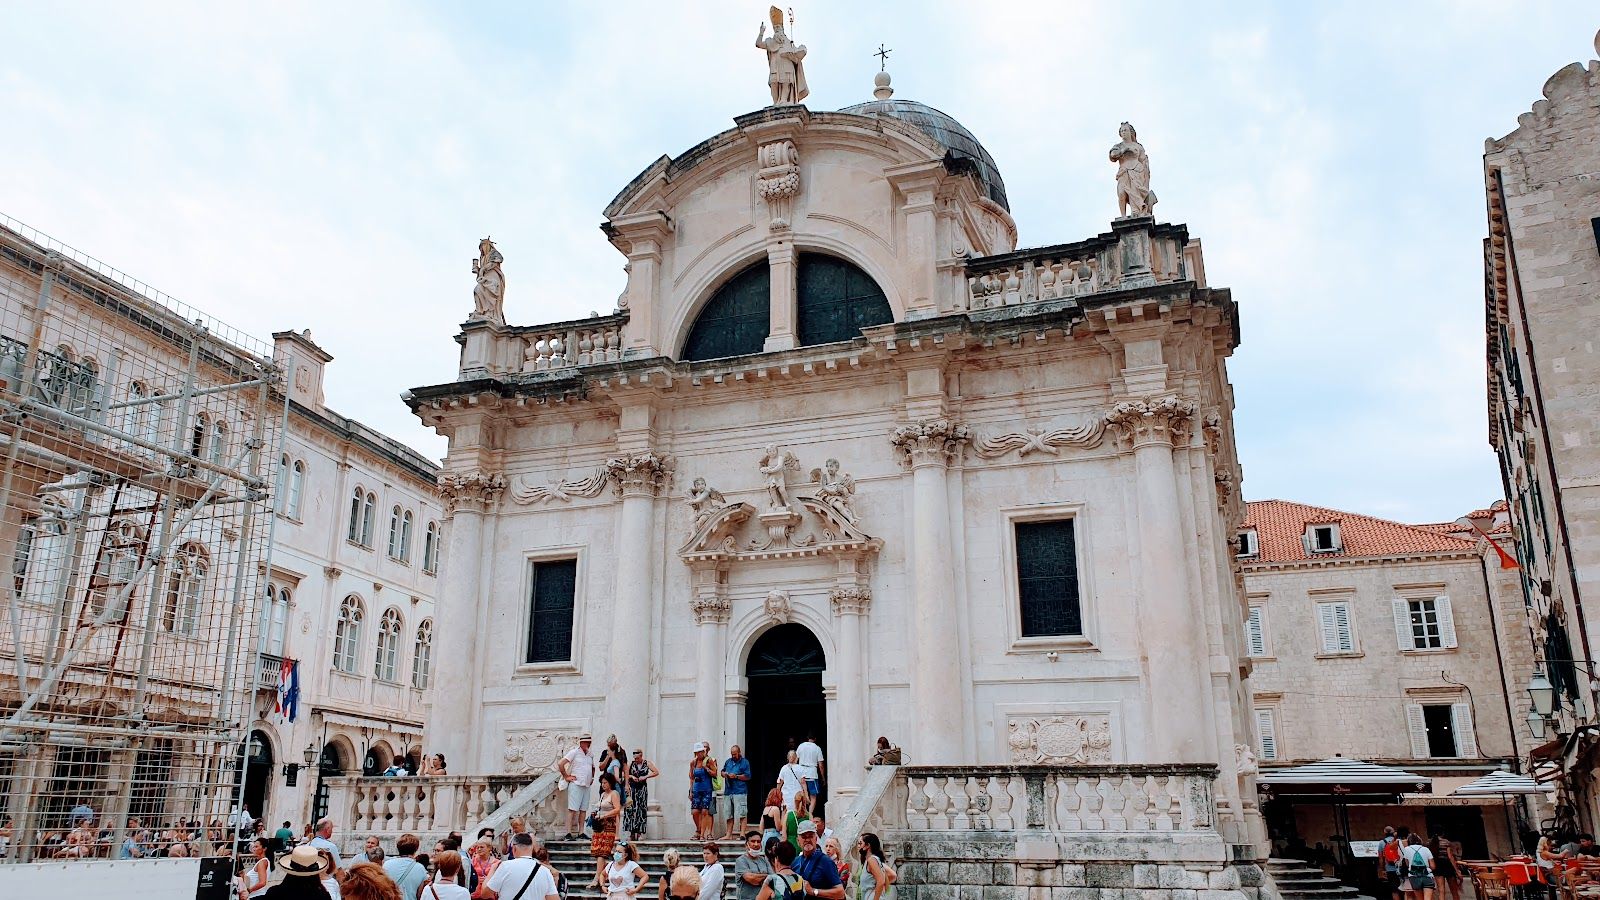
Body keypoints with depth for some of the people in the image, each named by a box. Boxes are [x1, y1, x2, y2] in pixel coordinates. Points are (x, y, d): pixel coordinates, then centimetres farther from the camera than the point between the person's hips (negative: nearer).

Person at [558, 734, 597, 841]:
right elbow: (560, 764, -9)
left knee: (583, 809, 7)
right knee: (572, 809, -10)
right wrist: (566, 776, -8)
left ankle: (581, 832, 10)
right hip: (576, 784, -7)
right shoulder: (574, 752, -5)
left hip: (586, 785, 7)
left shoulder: (590, 755, 15)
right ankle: (568, 833, -10)